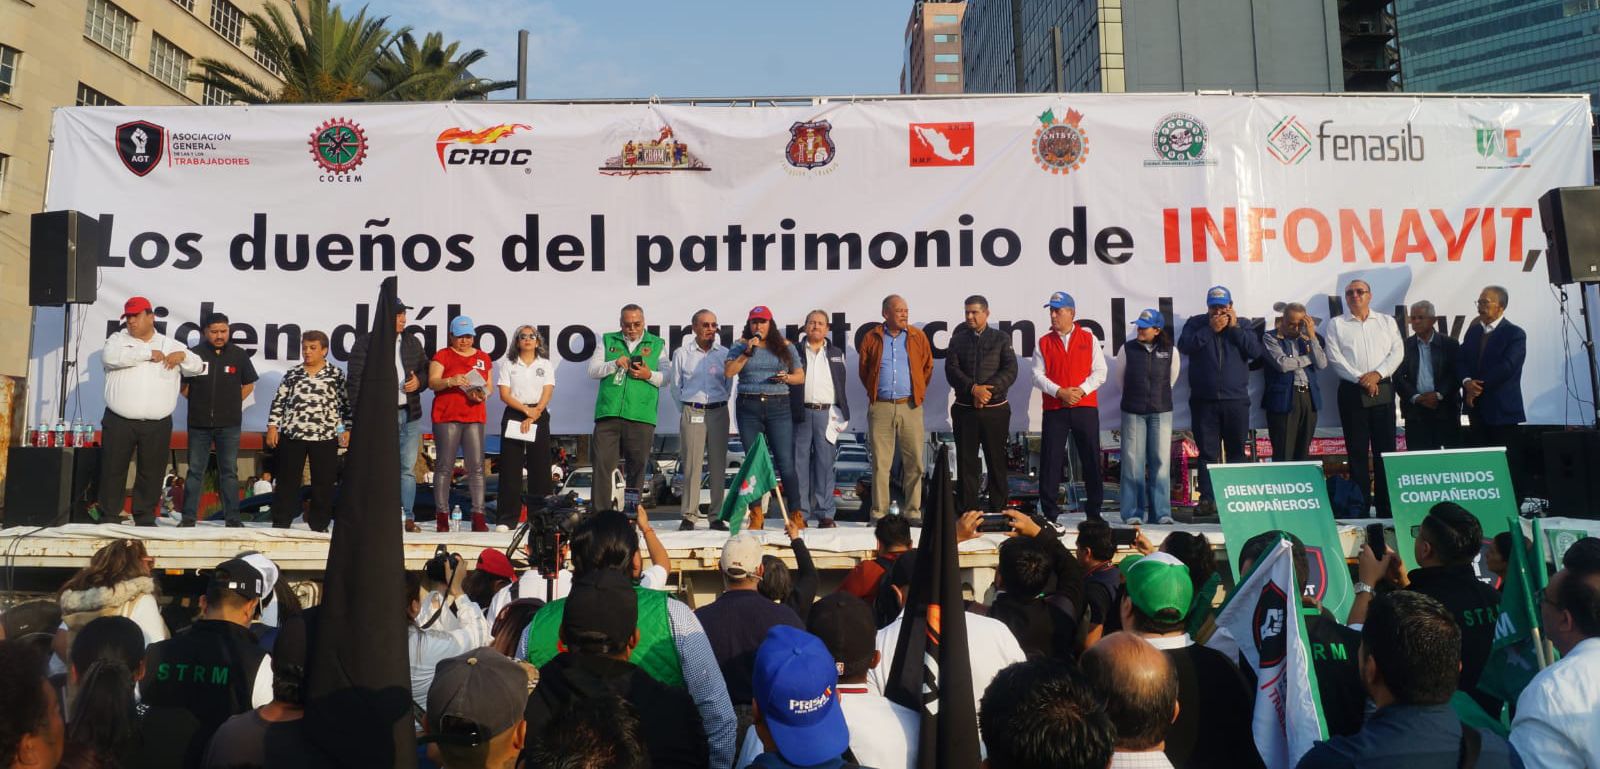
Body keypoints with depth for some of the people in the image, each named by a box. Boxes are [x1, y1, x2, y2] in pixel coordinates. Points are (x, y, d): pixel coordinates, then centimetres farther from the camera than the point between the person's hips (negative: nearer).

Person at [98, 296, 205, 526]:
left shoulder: (171, 345, 11)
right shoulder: (118, 339, 6)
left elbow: (196, 368, 11)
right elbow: (110, 357, -15)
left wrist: (182, 356, -10)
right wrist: (148, 354, -13)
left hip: (158, 425, 1)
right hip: (119, 422, -1)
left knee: (151, 473, 7)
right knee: (112, 470, 3)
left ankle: (145, 518, 17)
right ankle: (108, 518, 13)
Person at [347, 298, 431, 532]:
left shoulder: (413, 342, 14)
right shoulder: (365, 342, 0)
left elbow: (425, 370, 23)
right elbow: (355, 380, -3)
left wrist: (418, 382, -1)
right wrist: (359, 414, -10)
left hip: (410, 414, 4)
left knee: (408, 468, 6)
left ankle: (407, 517, 12)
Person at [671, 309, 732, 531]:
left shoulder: (724, 354, 8)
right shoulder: (682, 354, 5)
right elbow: (676, 387, 9)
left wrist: (718, 403, 9)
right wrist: (686, 409, 7)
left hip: (718, 411, 2)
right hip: (692, 412, -2)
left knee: (718, 464, 3)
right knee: (691, 464, -4)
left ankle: (717, 515, 8)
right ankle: (689, 515, 2)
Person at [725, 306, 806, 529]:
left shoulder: (785, 346, 10)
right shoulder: (740, 346, 8)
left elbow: (801, 376, 14)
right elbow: (728, 372, -5)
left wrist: (786, 378, -7)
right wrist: (748, 352, -11)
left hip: (778, 406, -1)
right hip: (748, 407, 1)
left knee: (785, 462, -7)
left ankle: (797, 514, 0)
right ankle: (756, 515, 13)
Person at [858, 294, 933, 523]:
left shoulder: (918, 337, 7)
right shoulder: (871, 338, 4)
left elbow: (927, 367, 16)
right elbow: (863, 370, 14)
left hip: (910, 407, 1)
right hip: (880, 407, -1)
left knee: (914, 461, 1)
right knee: (880, 462, 1)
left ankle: (913, 512, 9)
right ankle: (878, 514, 7)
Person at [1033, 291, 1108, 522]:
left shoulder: (1089, 338, 7)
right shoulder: (1044, 342, 8)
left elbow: (1100, 372, 3)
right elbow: (1038, 375, 2)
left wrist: (1081, 390, -12)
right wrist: (1059, 392, -12)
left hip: (1085, 407, 0)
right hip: (1054, 409, 0)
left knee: (1091, 459, 4)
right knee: (1050, 460, -1)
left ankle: (1094, 510, 14)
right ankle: (1050, 511, 6)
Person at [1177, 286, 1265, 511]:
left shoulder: (1242, 325, 10)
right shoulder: (1195, 323, 7)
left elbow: (1256, 351, -4)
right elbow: (1184, 345, -10)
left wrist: (1235, 328, -7)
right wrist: (1211, 329, -11)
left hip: (1236, 400, 1)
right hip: (1203, 400, -1)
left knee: (1237, 451, 6)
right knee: (1207, 452, -1)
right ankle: (1207, 498, 1)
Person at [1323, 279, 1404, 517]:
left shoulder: (1386, 321, 13)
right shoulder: (1336, 324, 7)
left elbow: (1397, 351, 3)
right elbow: (1335, 357, -4)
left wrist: (1377, 374, -12)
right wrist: (1360, 379, -13)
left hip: (1383, 390, 2)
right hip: (1352, 391, -2)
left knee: (1386, 449, 1)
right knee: (1357, 452, 0)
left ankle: (1387, 509, 6)